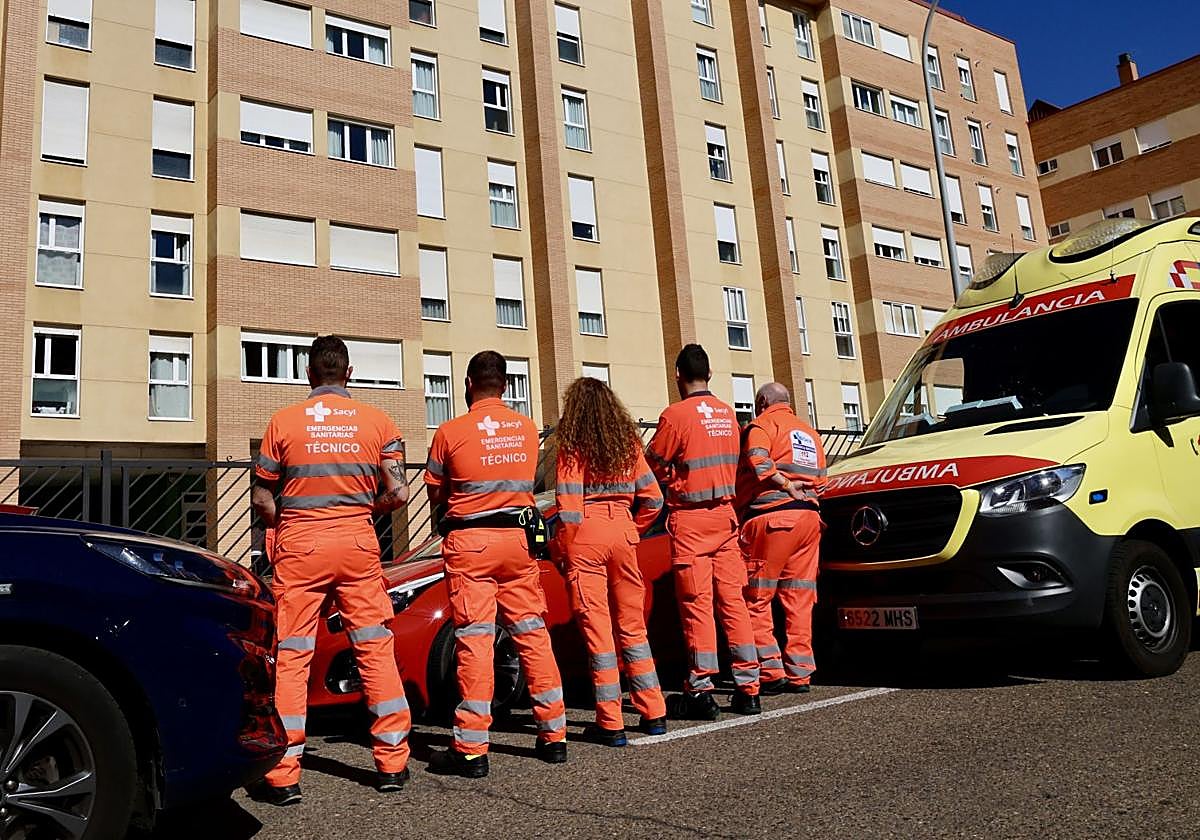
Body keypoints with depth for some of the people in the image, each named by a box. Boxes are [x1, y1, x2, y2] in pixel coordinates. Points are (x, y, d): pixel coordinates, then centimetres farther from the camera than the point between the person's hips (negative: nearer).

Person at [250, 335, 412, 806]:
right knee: (376, 649, 8)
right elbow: (398, 494, -1)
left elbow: (261, 501, 3)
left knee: (290, 657, 4)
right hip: (358, 544, 1)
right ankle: (392, 764, 14)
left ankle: (283, 775, 7)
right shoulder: (377, 422, 3)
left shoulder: (283, 422, 1)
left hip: (299, 546, -1)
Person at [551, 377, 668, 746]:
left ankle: (610, 723, 6)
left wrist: (560, 548, 2)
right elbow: (652, 498, 5)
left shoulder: (571, 447, -5)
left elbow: (568, 507, -9)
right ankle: (653, 713, 19)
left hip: (585, 536, -4)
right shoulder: (628, 442, 8)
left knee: (596, 628, 1)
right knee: (632, 625, 15)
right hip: (623, 533, 4)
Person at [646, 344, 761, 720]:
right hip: (725, 513, 6)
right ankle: (748, 688, 13)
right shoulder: (727, 413, 8)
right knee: (733, 600, 8)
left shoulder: (676, 414, -11)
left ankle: (701, 692, 3)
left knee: (697, 604, -1)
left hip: (690, 519, -6)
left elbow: (652, 465, -4)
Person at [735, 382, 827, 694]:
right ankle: (799, 674, 11)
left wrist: (786, 485, -14)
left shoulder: (762, 424, 1)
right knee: (799, 601, 10)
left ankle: (771, 672, -2)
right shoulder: (810, 432, 24)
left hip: (772, 516, -7)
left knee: (756, 600, 1)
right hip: (809, 516, 7)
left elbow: (757, 461, -19)